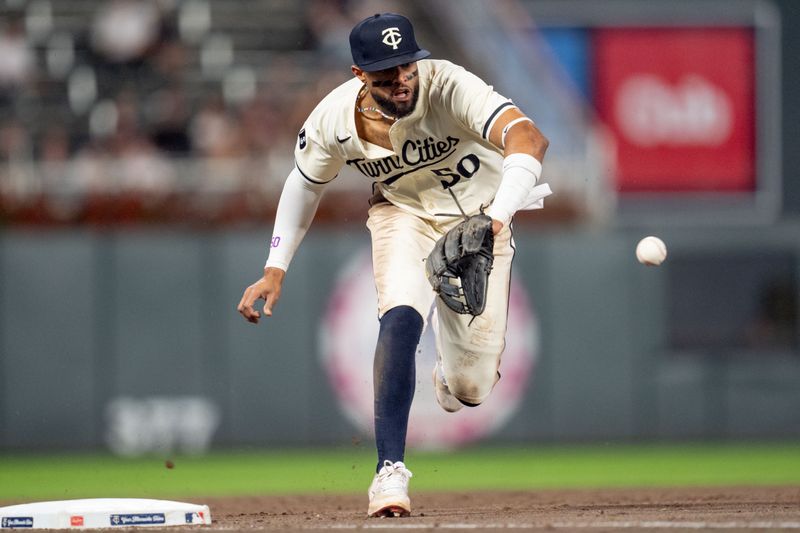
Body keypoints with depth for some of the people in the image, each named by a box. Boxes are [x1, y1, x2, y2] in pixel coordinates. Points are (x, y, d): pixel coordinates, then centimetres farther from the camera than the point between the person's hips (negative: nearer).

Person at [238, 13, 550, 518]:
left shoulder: (449, 87, -34)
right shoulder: (332, 120, -21)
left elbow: (528, 137, -49)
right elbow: (306, 183, 1)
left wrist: (496, 218, -64)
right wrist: (275, 270, -2)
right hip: (402, 213, 1)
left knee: (471, 389, -4)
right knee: (401, 317, -31)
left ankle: (450, 373, 37)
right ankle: (391, 471, -26)